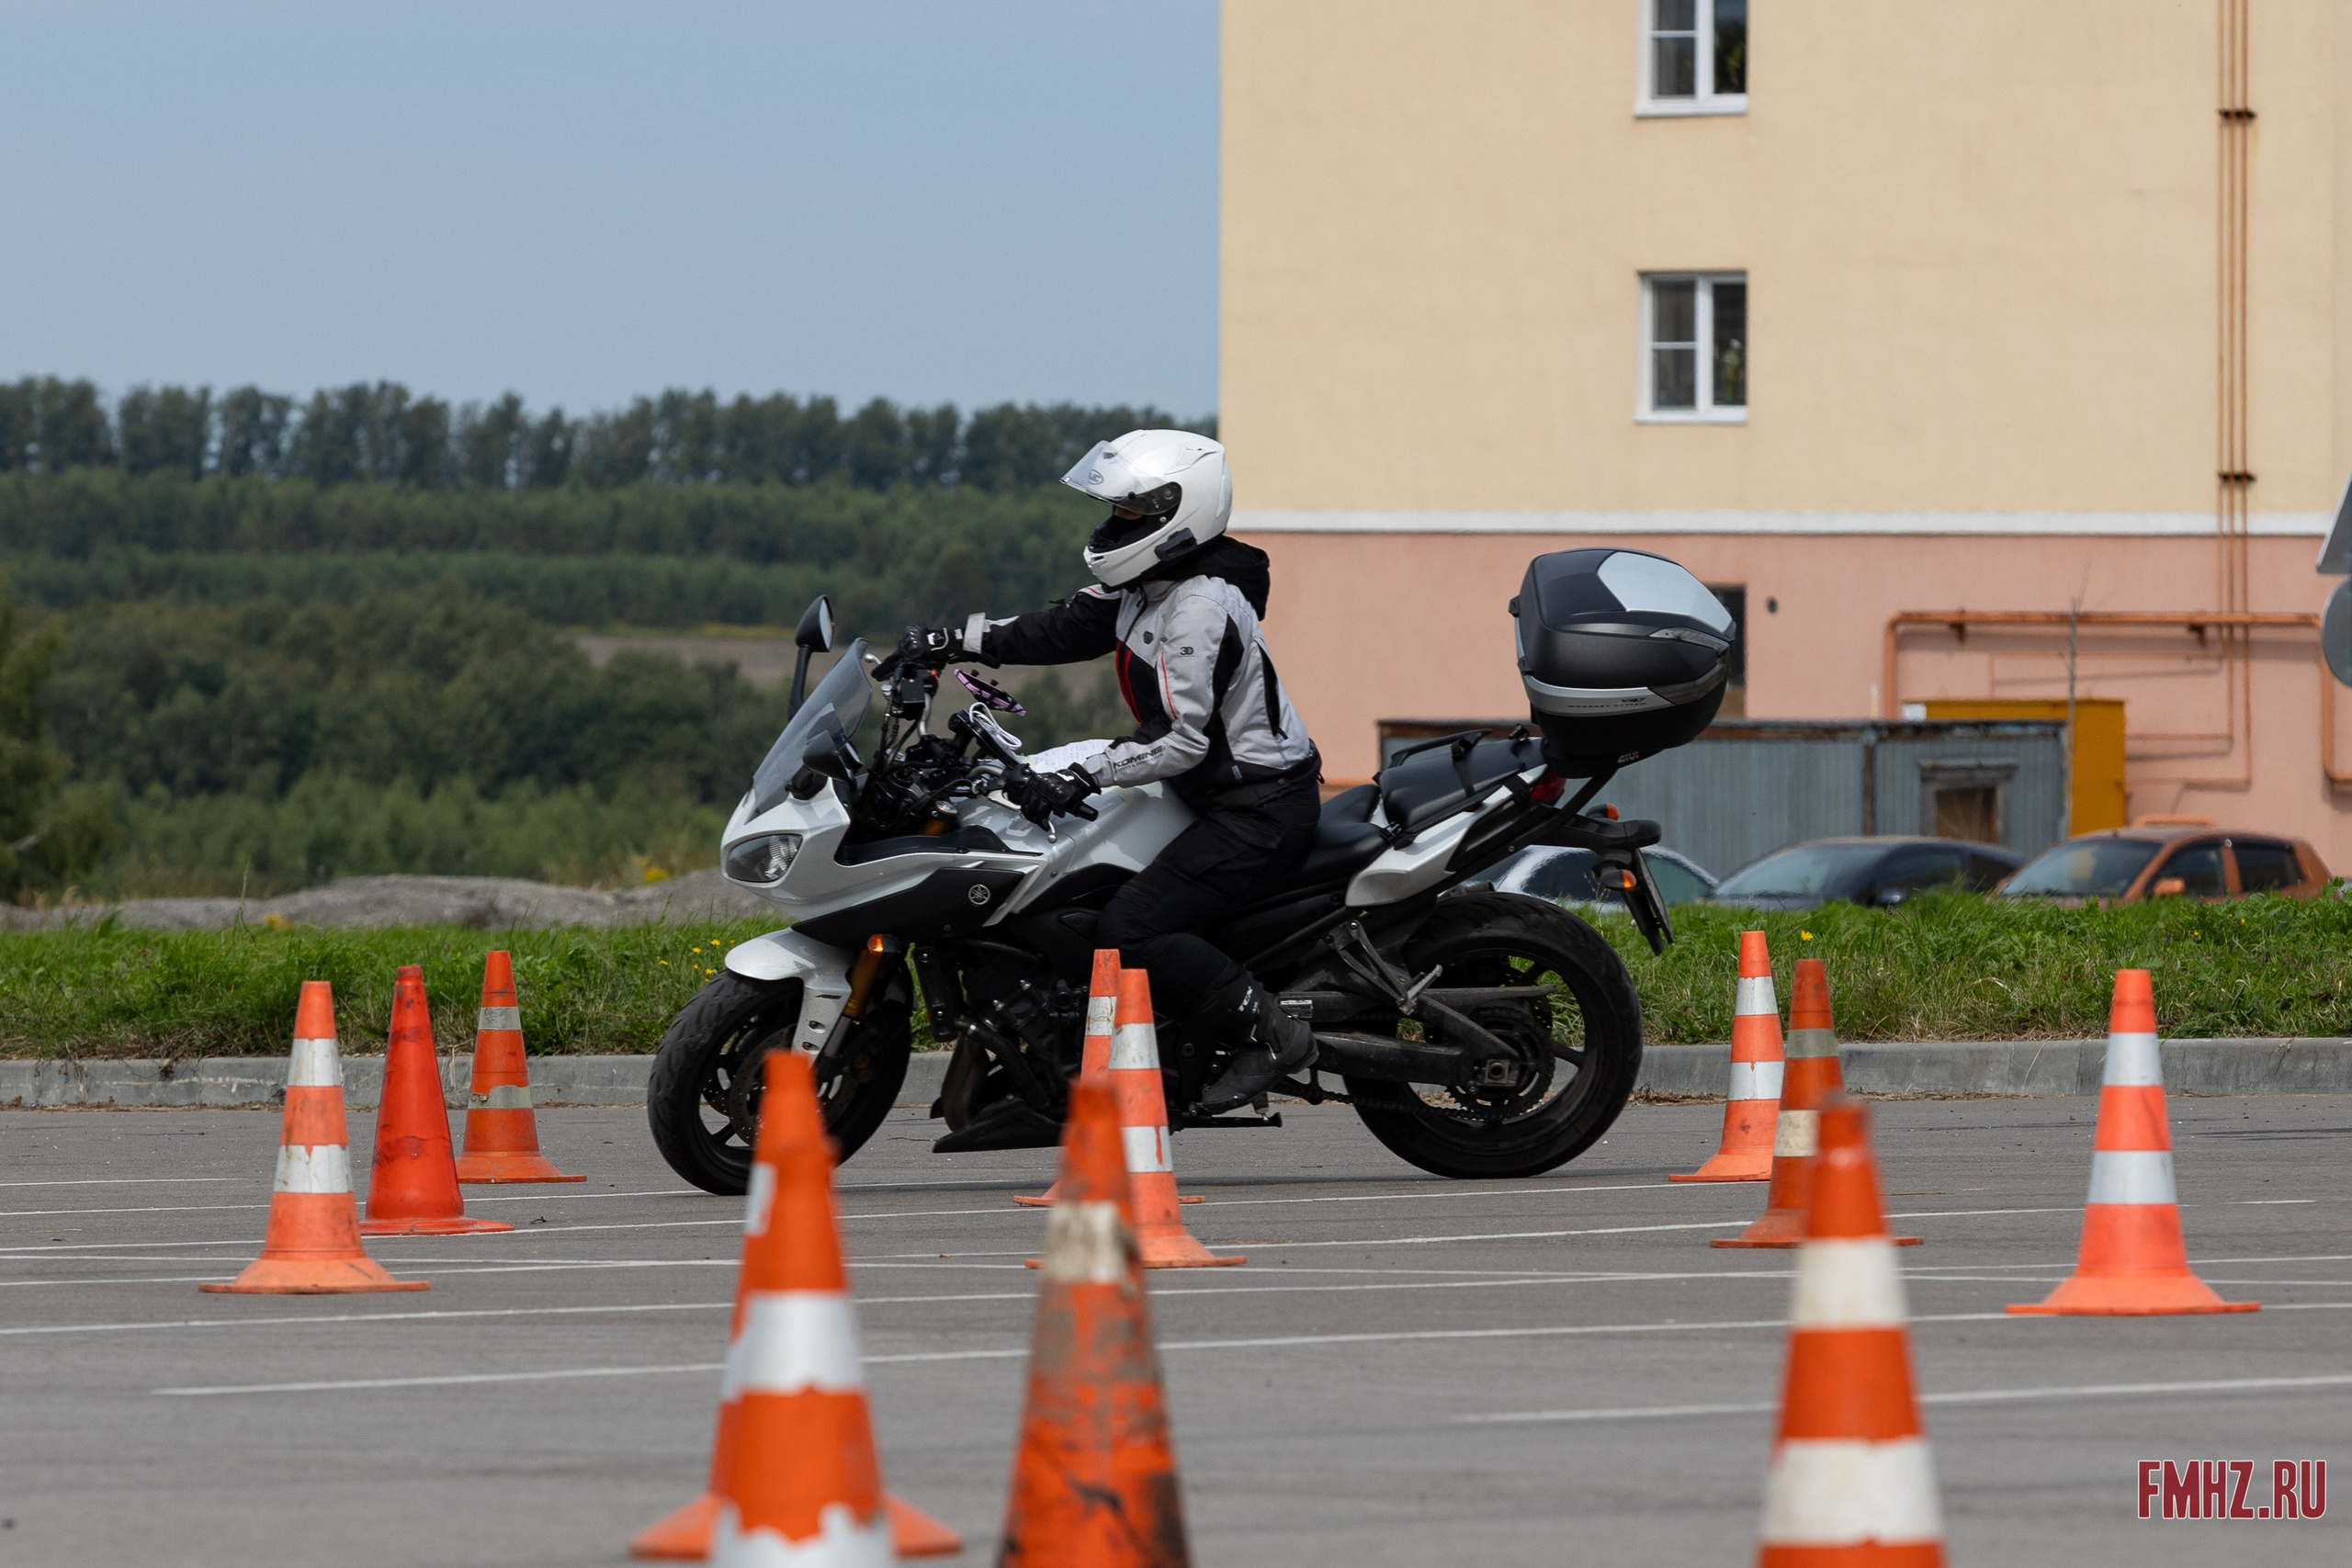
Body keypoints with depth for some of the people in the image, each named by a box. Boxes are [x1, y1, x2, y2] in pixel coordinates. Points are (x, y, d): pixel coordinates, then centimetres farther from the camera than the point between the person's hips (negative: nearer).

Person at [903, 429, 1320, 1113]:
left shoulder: (1200, 609, -24)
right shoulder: (1150, 585, 7)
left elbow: (1180, 741, -28)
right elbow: (1069, 626, 15)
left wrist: (1084, 776, -30)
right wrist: (961, 639, 10)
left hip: (1260, 812, -11)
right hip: (1221, 794, 11)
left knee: (1130, 931, -20)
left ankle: (1268, 1032, -15)